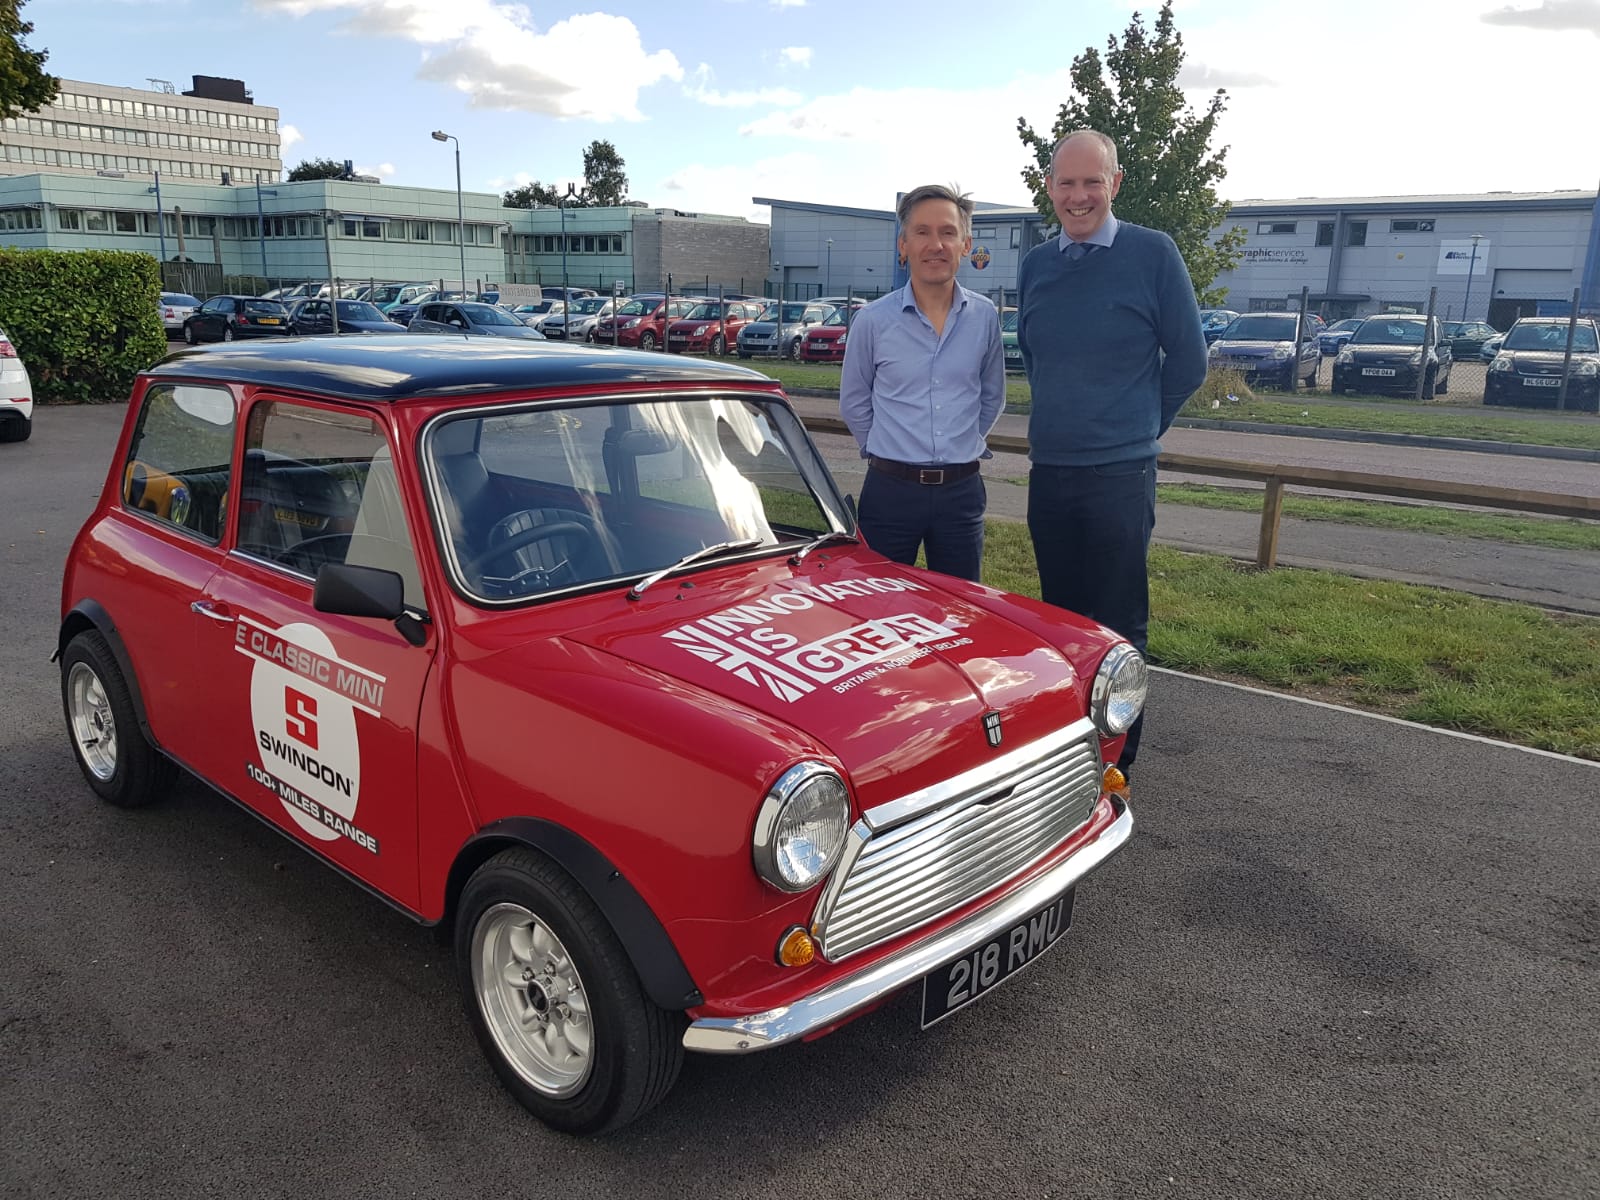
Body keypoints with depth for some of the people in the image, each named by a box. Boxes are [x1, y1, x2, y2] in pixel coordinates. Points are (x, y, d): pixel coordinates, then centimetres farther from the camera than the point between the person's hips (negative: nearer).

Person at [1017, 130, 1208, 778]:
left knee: (1117, 626, 2)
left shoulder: (1152, 253, -5)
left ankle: (1115, 761, 15)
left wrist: (1137, 427, 8)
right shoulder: (1035, 265, 9)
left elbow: (1188, 361, 0)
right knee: (1059, 618, 13)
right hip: (1048, 470, 5)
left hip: (1120, 474, -4)